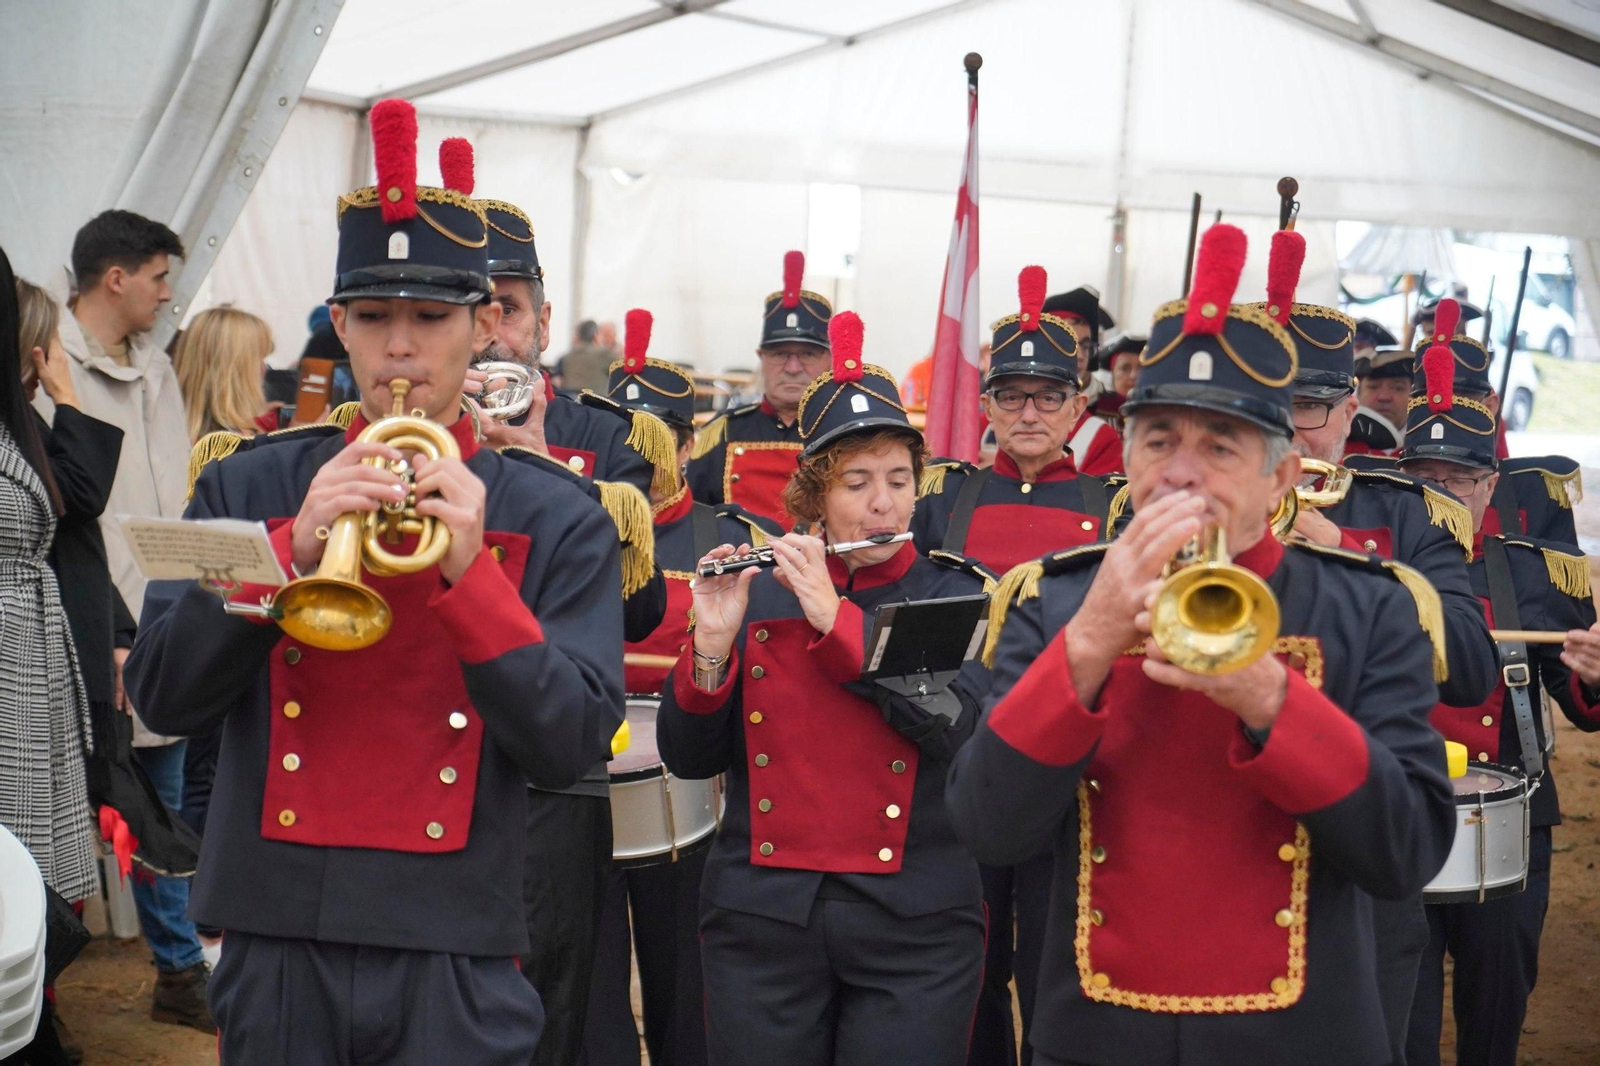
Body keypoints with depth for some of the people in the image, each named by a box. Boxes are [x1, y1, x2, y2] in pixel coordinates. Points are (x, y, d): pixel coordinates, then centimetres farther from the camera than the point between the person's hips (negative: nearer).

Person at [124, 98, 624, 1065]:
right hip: (279, 941, 2)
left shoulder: (558, 520, 0)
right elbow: (163, 695, -2)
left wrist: (472, 570, -18)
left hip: (454, 955, -1)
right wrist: (293, 548, -15)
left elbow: (570, 748, -7)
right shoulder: (245, 486, 5)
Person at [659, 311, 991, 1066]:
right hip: (763, 917, 2)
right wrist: (712, 643, -14)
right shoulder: (754, 594, 6)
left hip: (912, 923, -1)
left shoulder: (958, 596, 2)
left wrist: (835, 618, -19)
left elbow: (960, 728, -16)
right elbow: (689, 757, 3)